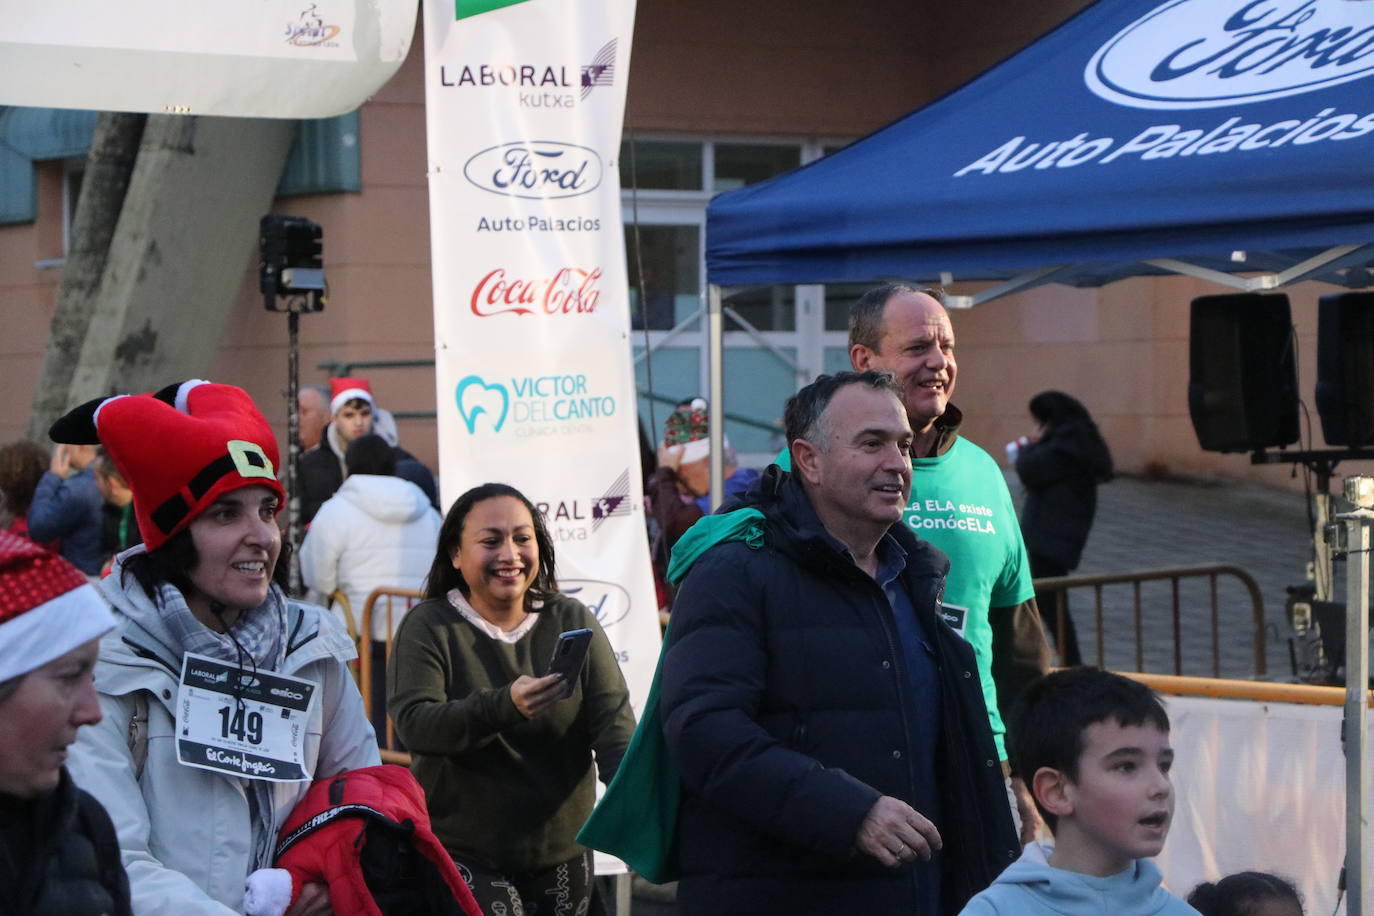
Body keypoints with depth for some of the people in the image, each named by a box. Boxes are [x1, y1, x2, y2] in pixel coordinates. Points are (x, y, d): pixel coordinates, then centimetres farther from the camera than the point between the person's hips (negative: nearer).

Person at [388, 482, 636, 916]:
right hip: (464, 860, -3)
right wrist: (504, 706, -34)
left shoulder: (573, 623, 5)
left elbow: (613, 719, -5)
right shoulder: (428, 626, -3)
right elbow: (413, 723, -17)